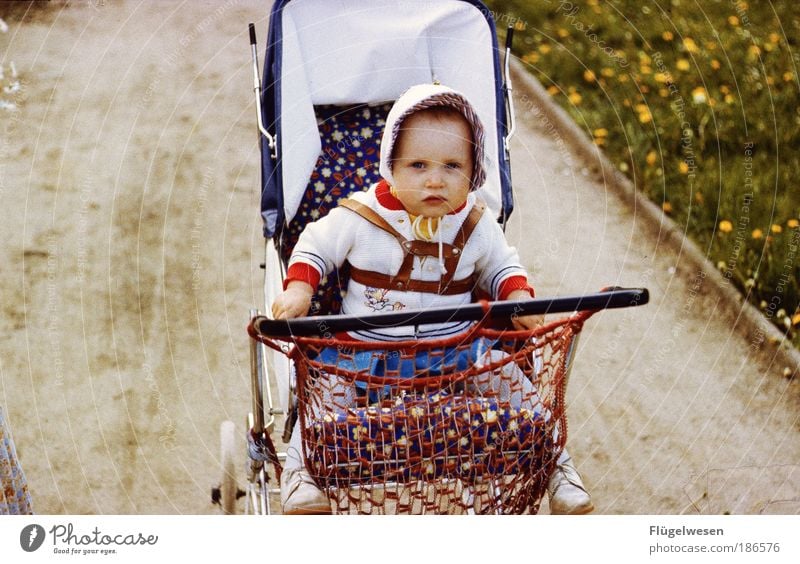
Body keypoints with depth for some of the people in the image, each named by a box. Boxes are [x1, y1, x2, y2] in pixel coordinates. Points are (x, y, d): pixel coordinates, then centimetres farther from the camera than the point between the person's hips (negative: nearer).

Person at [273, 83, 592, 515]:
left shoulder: (477, 226, -1)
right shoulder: (361, 218, -8)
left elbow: (502, 266, 16)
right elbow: (315, 247, 5)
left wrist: (519, 297, -4)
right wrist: (298, 289, -13)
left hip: (457, 354, 2)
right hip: (365, 350, -1)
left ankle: (554, 464, 6)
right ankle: (301, 470, -7)